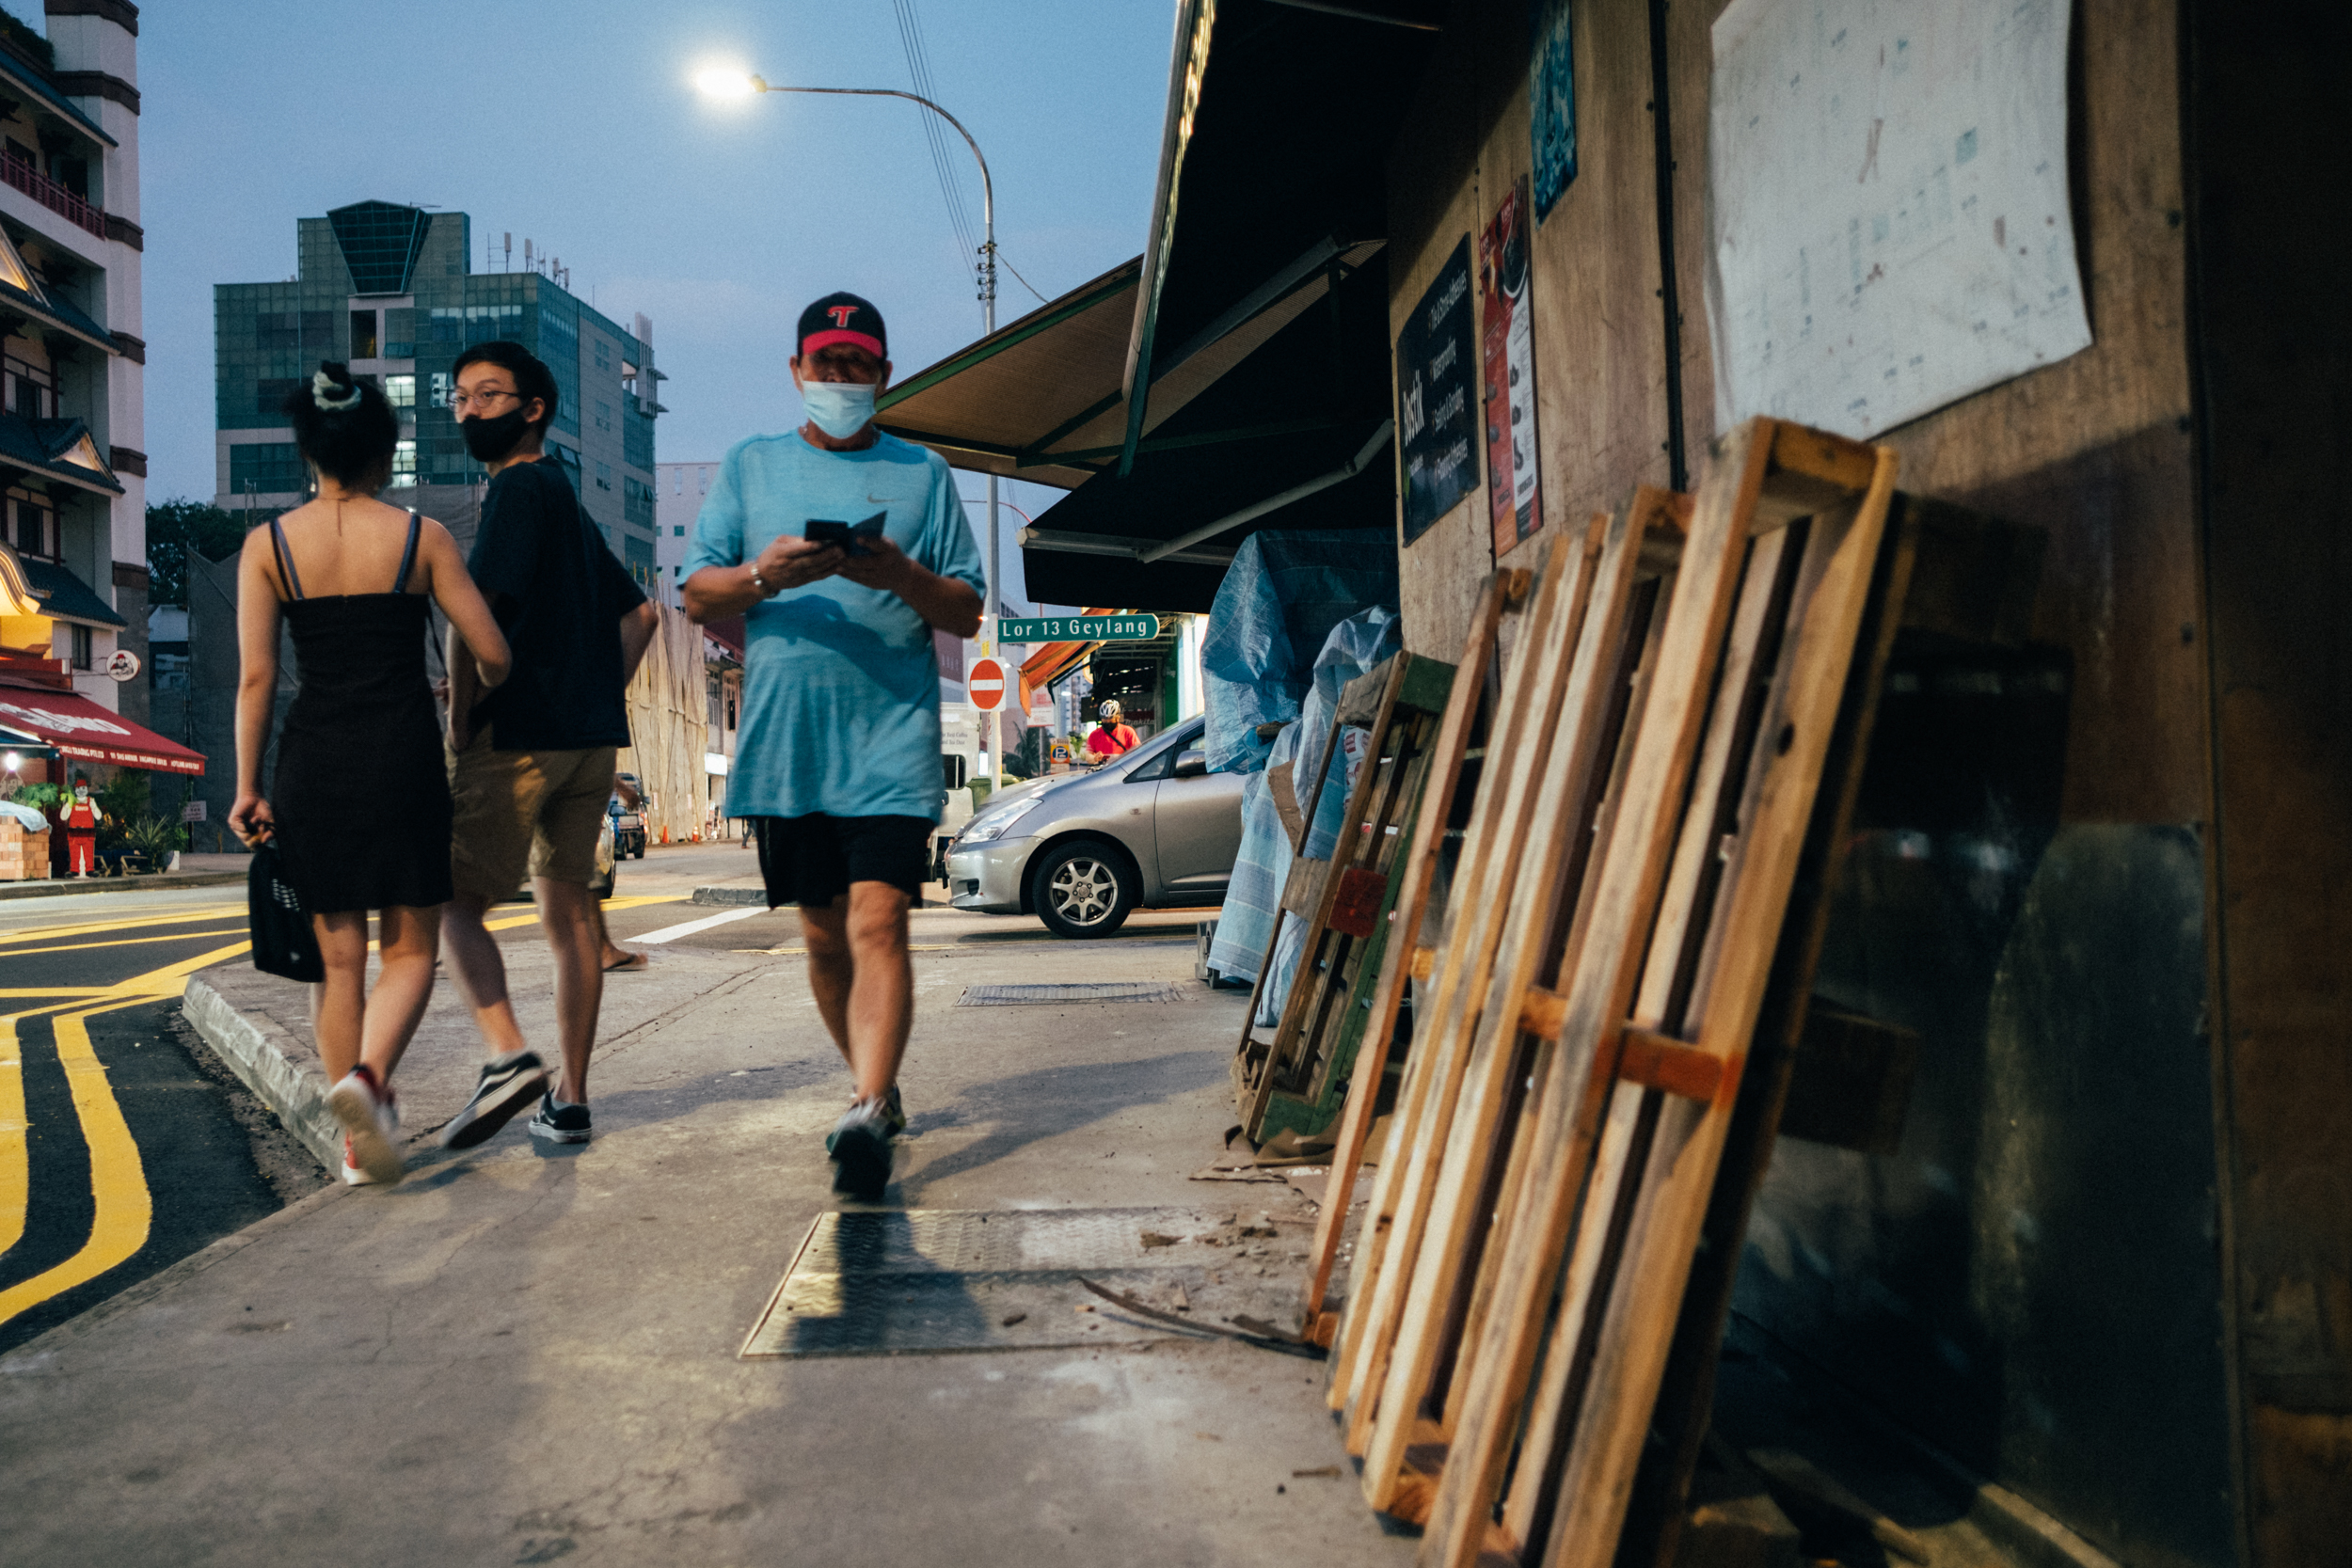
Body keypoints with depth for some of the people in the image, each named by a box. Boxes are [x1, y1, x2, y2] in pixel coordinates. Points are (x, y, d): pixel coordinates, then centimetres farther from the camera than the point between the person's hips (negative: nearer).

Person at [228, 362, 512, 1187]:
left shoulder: (268, 544, 2)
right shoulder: (422, 537, -1)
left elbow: (256, 676, -3)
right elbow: (493, 656, -3)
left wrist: (247, 786, 2)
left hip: (314, 759, 2)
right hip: (404, 756, -2)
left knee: (337, 956, 11)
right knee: (410, 946, 9)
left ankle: (359, 1137, 15)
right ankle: (366, 1076, -18)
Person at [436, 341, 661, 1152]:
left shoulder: (519, 486, -7)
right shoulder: (568, 500, 21)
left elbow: (478, 615, -17)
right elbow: (639, 613, 26)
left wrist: (459, 728, -10)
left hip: (520, 735, -8)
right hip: (591, 737, 8)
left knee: (455, 902, -1)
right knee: (570, 911, 9)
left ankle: (507, 1055, -18)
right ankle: (569, 1098, 12)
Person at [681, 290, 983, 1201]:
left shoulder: (921, 473, 11)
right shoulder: (750, 466, 15)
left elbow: (966, 614, 7)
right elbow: (698, 596, 9)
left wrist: (903, 575, -13)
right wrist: (762, 574, -12)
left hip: (892, 736, -2)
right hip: (783, 741, 3)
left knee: (877, 924, -15)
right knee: (822, 936, 10)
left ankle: (865, 1114, -18)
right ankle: (878, 1092, 27)